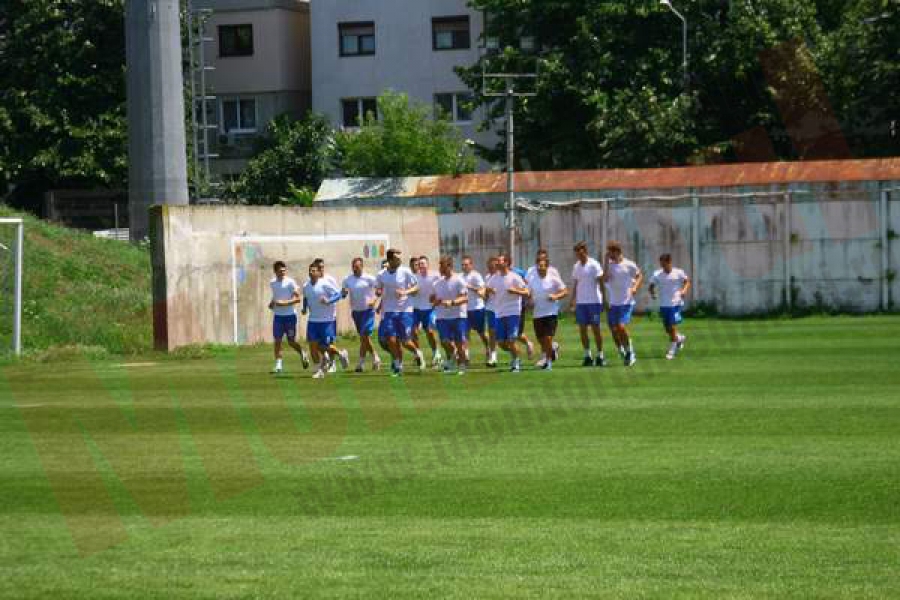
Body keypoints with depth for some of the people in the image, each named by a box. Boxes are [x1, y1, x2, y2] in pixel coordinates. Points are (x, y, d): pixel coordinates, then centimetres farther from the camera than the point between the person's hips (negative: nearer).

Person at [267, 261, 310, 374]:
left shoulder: (290, 282, -10)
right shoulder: (272, 283, 7)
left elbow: (297, 298, -13)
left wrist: (284, 303, -22)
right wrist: (272, 303, 6)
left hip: (290, 315, -4)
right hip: (278, 315, 4)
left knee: (291, 341, 3)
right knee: (277, 340, -3)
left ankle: (302, 354, 32)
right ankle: (278, 364, 1)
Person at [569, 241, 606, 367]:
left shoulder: (594, 265, -7)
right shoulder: (576, 266, 10)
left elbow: (601, 280, -9)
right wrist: (573, 299, 12)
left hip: (594, 301, -6)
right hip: (580, 302, 6)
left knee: (595, 328, -2)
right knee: (582, 329, 4)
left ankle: (600, 355, 6)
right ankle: (587, 355, 10)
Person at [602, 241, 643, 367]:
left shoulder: (629, 265, -3)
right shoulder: (609, 265, 4)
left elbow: (640, 276, 9)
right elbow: (605, 280, -10)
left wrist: (635, 287, -7)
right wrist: (606, 263, -11)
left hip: (626, 302, -4)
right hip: (612, 303, 4)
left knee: (621, 327, -17)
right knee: (614, 330, 2)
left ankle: (630, 353, 0)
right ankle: (622, 353, 20)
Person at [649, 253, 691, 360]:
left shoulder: (678, 273, -5)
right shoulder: (657, 274, 0)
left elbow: (687, 282, 8)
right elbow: (652, 285, 6)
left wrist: (684, 290, -11)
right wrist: (652, 292, -15)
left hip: (676, 303, -4)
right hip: (664, 304, 4)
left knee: (672, 326, -11)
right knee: (667, 328, 10)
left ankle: (672, 349, 1)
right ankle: (680, 338, 40)